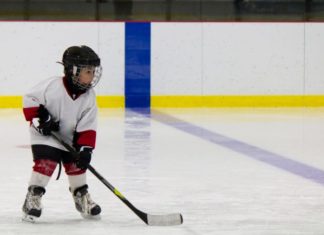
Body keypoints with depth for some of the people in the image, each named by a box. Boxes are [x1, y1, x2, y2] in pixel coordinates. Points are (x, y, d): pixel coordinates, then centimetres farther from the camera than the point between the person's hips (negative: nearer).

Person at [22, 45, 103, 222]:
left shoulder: (88, 97, -11)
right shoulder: (52, 86, -25)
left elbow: (87, 127, -12)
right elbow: (29, 99, -15)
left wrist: (85, 149, -21)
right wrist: (40, 117, -23)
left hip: (70, 138, 5)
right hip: (45, 135, -5)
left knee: (77, 165, 6)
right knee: (46, 163, -18)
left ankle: (81, 196, 28)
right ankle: (33, 197, -9)